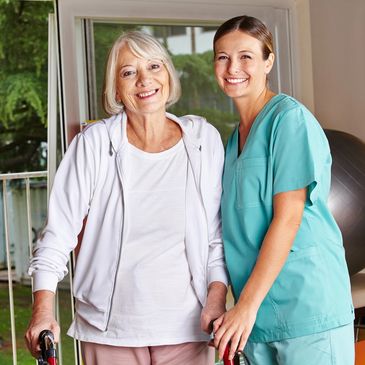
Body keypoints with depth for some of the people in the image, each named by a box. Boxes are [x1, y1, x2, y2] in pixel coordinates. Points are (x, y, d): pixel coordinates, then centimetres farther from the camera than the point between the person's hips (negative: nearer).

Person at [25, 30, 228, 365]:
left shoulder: (204, 139, 1)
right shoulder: (95, 143, -5)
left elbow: (217, 233, 4)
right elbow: (59, 231, -6)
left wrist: (217, 296, -7)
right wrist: (43, 310, -13)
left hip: (186, 326, 1)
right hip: (110, 330, -1)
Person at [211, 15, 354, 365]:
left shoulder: (290, 118, -9)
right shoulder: (237, 136, 15)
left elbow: (288, 218, -15)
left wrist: (247, 304, -17)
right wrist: (241, 305, 10)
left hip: (306, 308, -7)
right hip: (257, 315, 7)